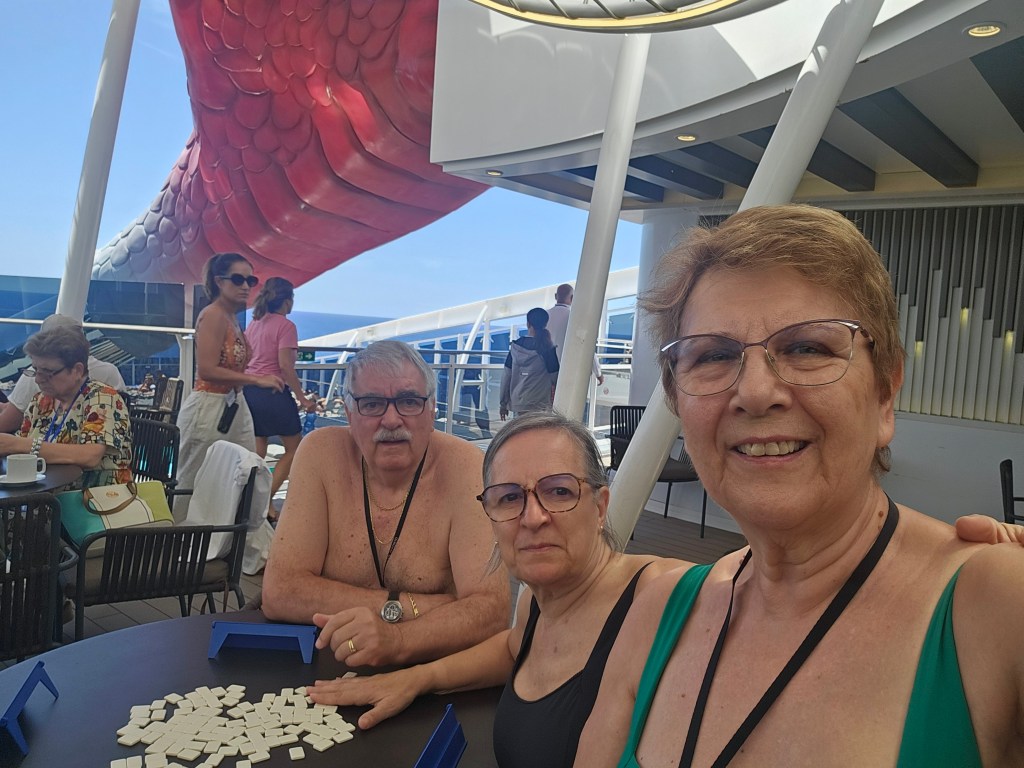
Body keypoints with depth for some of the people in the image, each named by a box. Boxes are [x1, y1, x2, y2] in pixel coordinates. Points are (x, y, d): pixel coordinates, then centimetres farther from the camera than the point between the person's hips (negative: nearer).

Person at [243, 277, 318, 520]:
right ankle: (264, 500, 1)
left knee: (257, 453, 13)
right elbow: (285, 366, -17)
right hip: (273, 392, -7)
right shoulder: (286, 326, -10)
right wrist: (303, 399, -14)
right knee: (294, 448, 7)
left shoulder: (253, 323, 13)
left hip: (249, 389, 8)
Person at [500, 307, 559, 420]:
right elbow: (555, 377, -5)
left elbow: (506, 375, 4)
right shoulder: (548, 349, -11)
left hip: (518, 402, 4)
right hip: (540, 404, -4)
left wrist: (503, 403, 11)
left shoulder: (515, 346, 0)